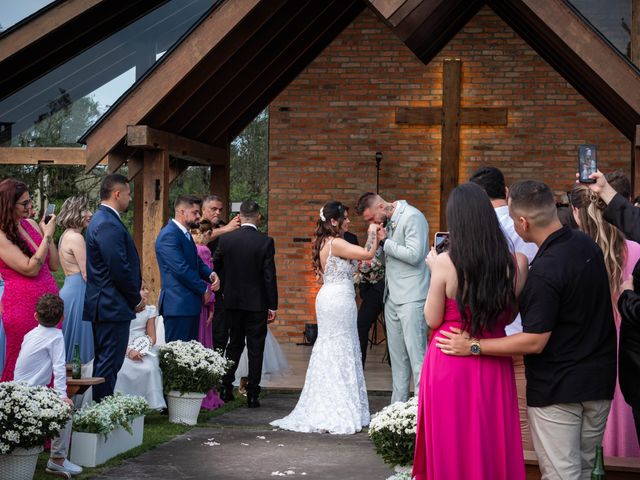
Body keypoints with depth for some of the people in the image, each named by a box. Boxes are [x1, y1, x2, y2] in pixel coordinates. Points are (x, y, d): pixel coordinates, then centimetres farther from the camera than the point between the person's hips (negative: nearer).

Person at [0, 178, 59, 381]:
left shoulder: (31, 225, 8)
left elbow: (54, 265, 11)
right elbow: (30, 268, -17)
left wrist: (47, 232, 1)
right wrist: (48, 234, -12)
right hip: (22, 309, -6)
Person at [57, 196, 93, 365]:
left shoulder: (65, 236, 15)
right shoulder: (76, 238, -14)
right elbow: (86, 274, -16)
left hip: (69, 289, 10)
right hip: (78, 292, -10)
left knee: (67, 343, 11)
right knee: (80, 338, -5)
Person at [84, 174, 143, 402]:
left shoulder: (101, 219, 15)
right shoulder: (108, 225, -19)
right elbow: (120, 269, -21)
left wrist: (134, 294, 15)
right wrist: (136, 299, -9)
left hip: (103, 305, 11)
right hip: (114, 306, -11)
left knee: (104, 362, 15)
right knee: (109, 364, -6)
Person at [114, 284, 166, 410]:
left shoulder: (149, 311, 11)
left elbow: (152, 336, 9)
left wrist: (143, 350, -12)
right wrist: (129, 351, -20)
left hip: (143, 351, 2)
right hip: (122, 350, -2)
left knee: (149, 369, -29)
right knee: (121, 370, -33)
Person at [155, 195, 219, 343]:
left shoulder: (185, 235, 16)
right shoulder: (169, 235, -15)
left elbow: (197, 262, 20)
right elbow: (181, 269, -21)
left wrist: (210, 274, -2)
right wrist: (204, 289, -10)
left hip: (190, 305, 10)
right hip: (178, 306, -10)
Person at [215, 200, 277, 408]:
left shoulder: (226, 239, -3)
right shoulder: (266, 242, -11)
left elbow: (215, 265, 7)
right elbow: (270, 276, -11)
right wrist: (273, 306, -5)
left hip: (233, 301, 3)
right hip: (257, 303, -3)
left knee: (234, 343, 18)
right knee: (255, 348, 4)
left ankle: (225, 387, 15)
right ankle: (252, 395, 5)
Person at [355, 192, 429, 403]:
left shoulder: (412, 217, -11)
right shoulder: (389, 222, 14)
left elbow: (414, 255, -20)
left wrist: (385, 241, -11)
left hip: (411, 298, -9)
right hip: (393, 297, 9)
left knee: (416, 353, -9)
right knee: (397, 355, 12)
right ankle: (398, 404, 19)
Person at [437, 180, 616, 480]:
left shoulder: (545, 270, -26)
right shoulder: (587, 245, 0)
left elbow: (534, 342, -22)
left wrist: (473, 347, -16)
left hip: (558, 388, -8)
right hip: (599, 380, 8)